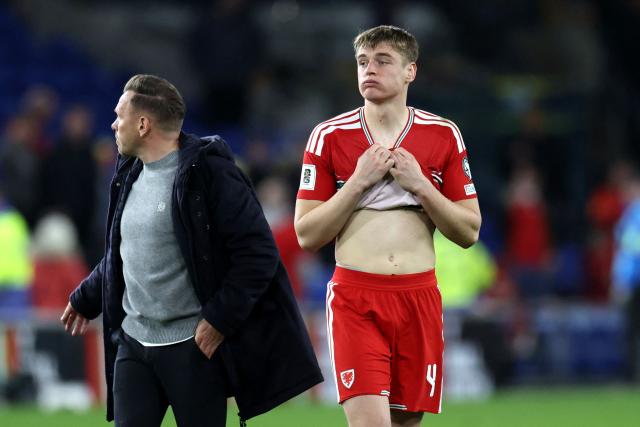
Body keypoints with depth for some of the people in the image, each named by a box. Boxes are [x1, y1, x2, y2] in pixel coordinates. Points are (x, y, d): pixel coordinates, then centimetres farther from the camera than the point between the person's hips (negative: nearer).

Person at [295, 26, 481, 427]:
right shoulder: (329, 137, 2)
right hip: (355, 298, -2)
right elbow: (307, 236, -1)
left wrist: (419, 184, -9)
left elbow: (469, 232, 5)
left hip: (419, 298, 2)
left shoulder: (444, 135, 6)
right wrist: (358, 181, -11)